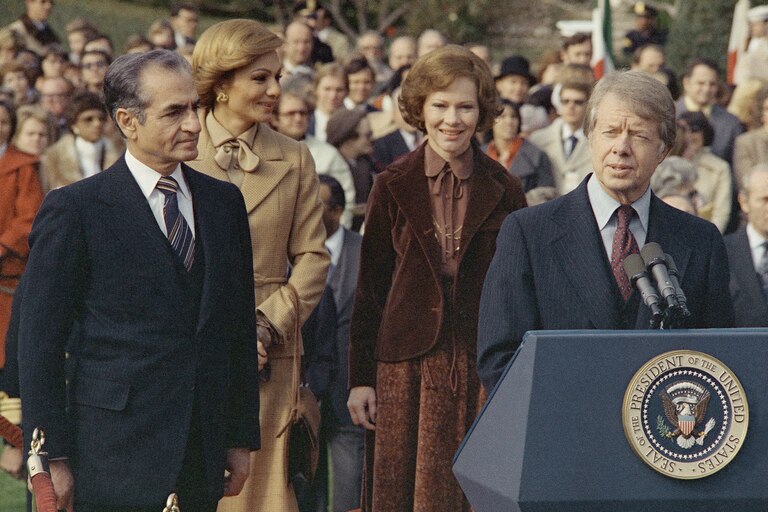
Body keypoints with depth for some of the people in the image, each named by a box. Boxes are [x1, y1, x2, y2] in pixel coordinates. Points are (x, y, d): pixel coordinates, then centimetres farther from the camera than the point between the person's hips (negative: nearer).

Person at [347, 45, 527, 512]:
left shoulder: (504, 191, 4)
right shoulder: (393, 187, 4)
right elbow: (370, 286, 6)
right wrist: (361, 377, 2)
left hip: (482, 368, 0)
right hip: (407, 366, 0)